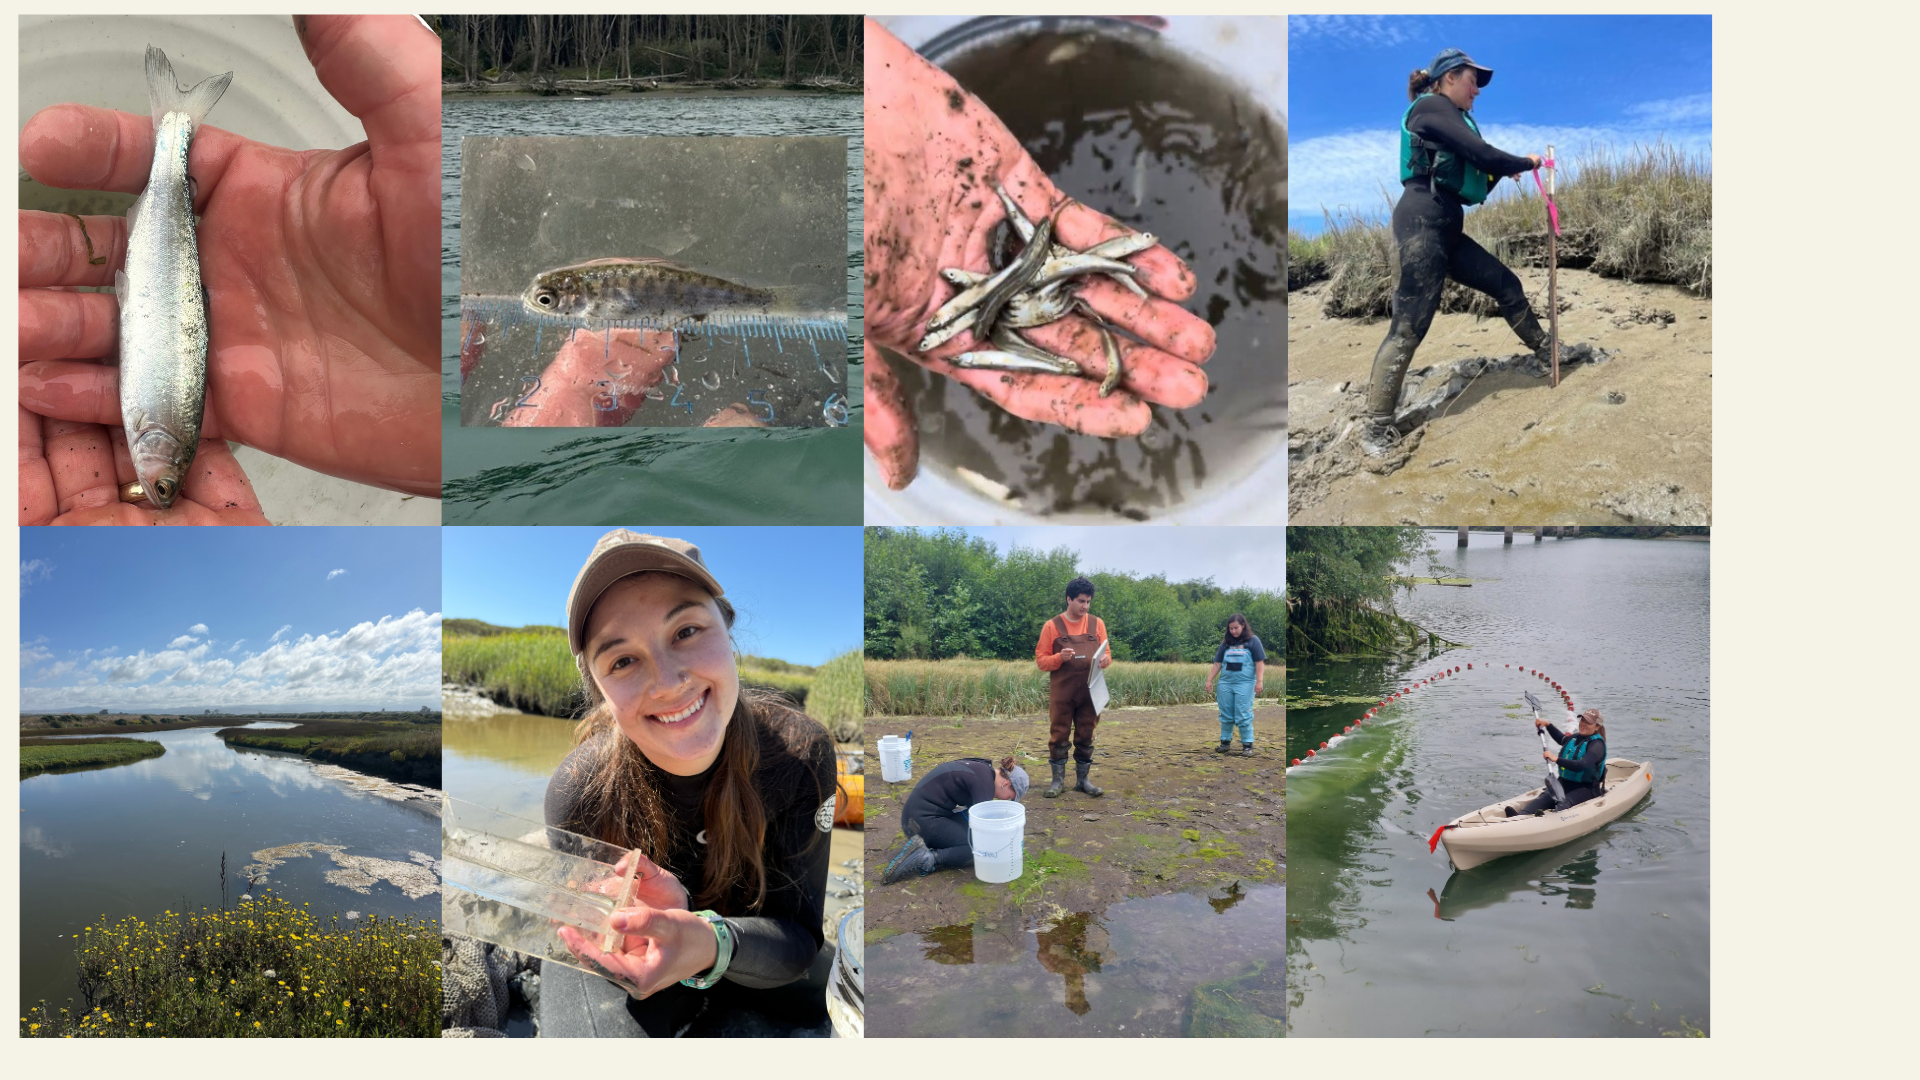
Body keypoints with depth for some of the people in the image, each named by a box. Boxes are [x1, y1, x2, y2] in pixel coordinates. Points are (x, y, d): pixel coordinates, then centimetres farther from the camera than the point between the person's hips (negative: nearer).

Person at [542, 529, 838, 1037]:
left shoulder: (799, 752, -24)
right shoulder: (576, 795, -26)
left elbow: (798, 937, -24)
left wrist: (712, 946, -45)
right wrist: (665, 925, -40)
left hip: (758, 965, 1)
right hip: (648, 976, -1)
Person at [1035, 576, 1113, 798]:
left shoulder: (1097, 624, 6)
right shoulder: (1052, 626, -2)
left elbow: (1106, 654, 12)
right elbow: (1041, 660, -1)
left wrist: (1105, 660, -12)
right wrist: (1059, 658, -20)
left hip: (1089, 692, 2)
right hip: (1061, 693, -2)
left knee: (1085, 737, 8)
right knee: (1059, 736, 2)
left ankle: (1083, 780, 18)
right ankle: (1058, 780, 11)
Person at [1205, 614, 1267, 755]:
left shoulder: (1252, 641, 1)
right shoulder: (1226, 643, 12)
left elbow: (1259, 662, -2)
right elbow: (1217, 663, 14)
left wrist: (1259, 681, -10)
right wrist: (1209, 680, 8)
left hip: (1245, 683, -4)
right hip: (1225, 683, 4)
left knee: (1243, 716, -6)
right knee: (1226, 715, 9)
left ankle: (1247, 745, 0)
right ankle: (1225, 742, 20)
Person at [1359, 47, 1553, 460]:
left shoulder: (1452, 121, 25)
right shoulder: (1432, 106, -2)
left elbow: (1468, 188, 26)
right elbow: (1481, 152, -11)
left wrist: (1503, 171, 12)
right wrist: (1525, 162, 6)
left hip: (1446, 230, 10)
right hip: (1423, 223, -10)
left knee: (1506, 284, 19)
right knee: (1409, 326, -14)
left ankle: (1543, 348, 42)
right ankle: (1376, 427, -14)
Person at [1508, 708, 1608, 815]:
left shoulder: (1597, 744, -11)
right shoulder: (1575, 738, 14)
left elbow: (1582, 765, -30)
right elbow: (1562, 739, 42)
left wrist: (1556, 759, -37)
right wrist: (1547, 725, 32)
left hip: (1586, 788, -6)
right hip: (1565, 783, 6)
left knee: (1566, 803, -37)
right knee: (1545, 796, -25)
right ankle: (1520, 815, -54)